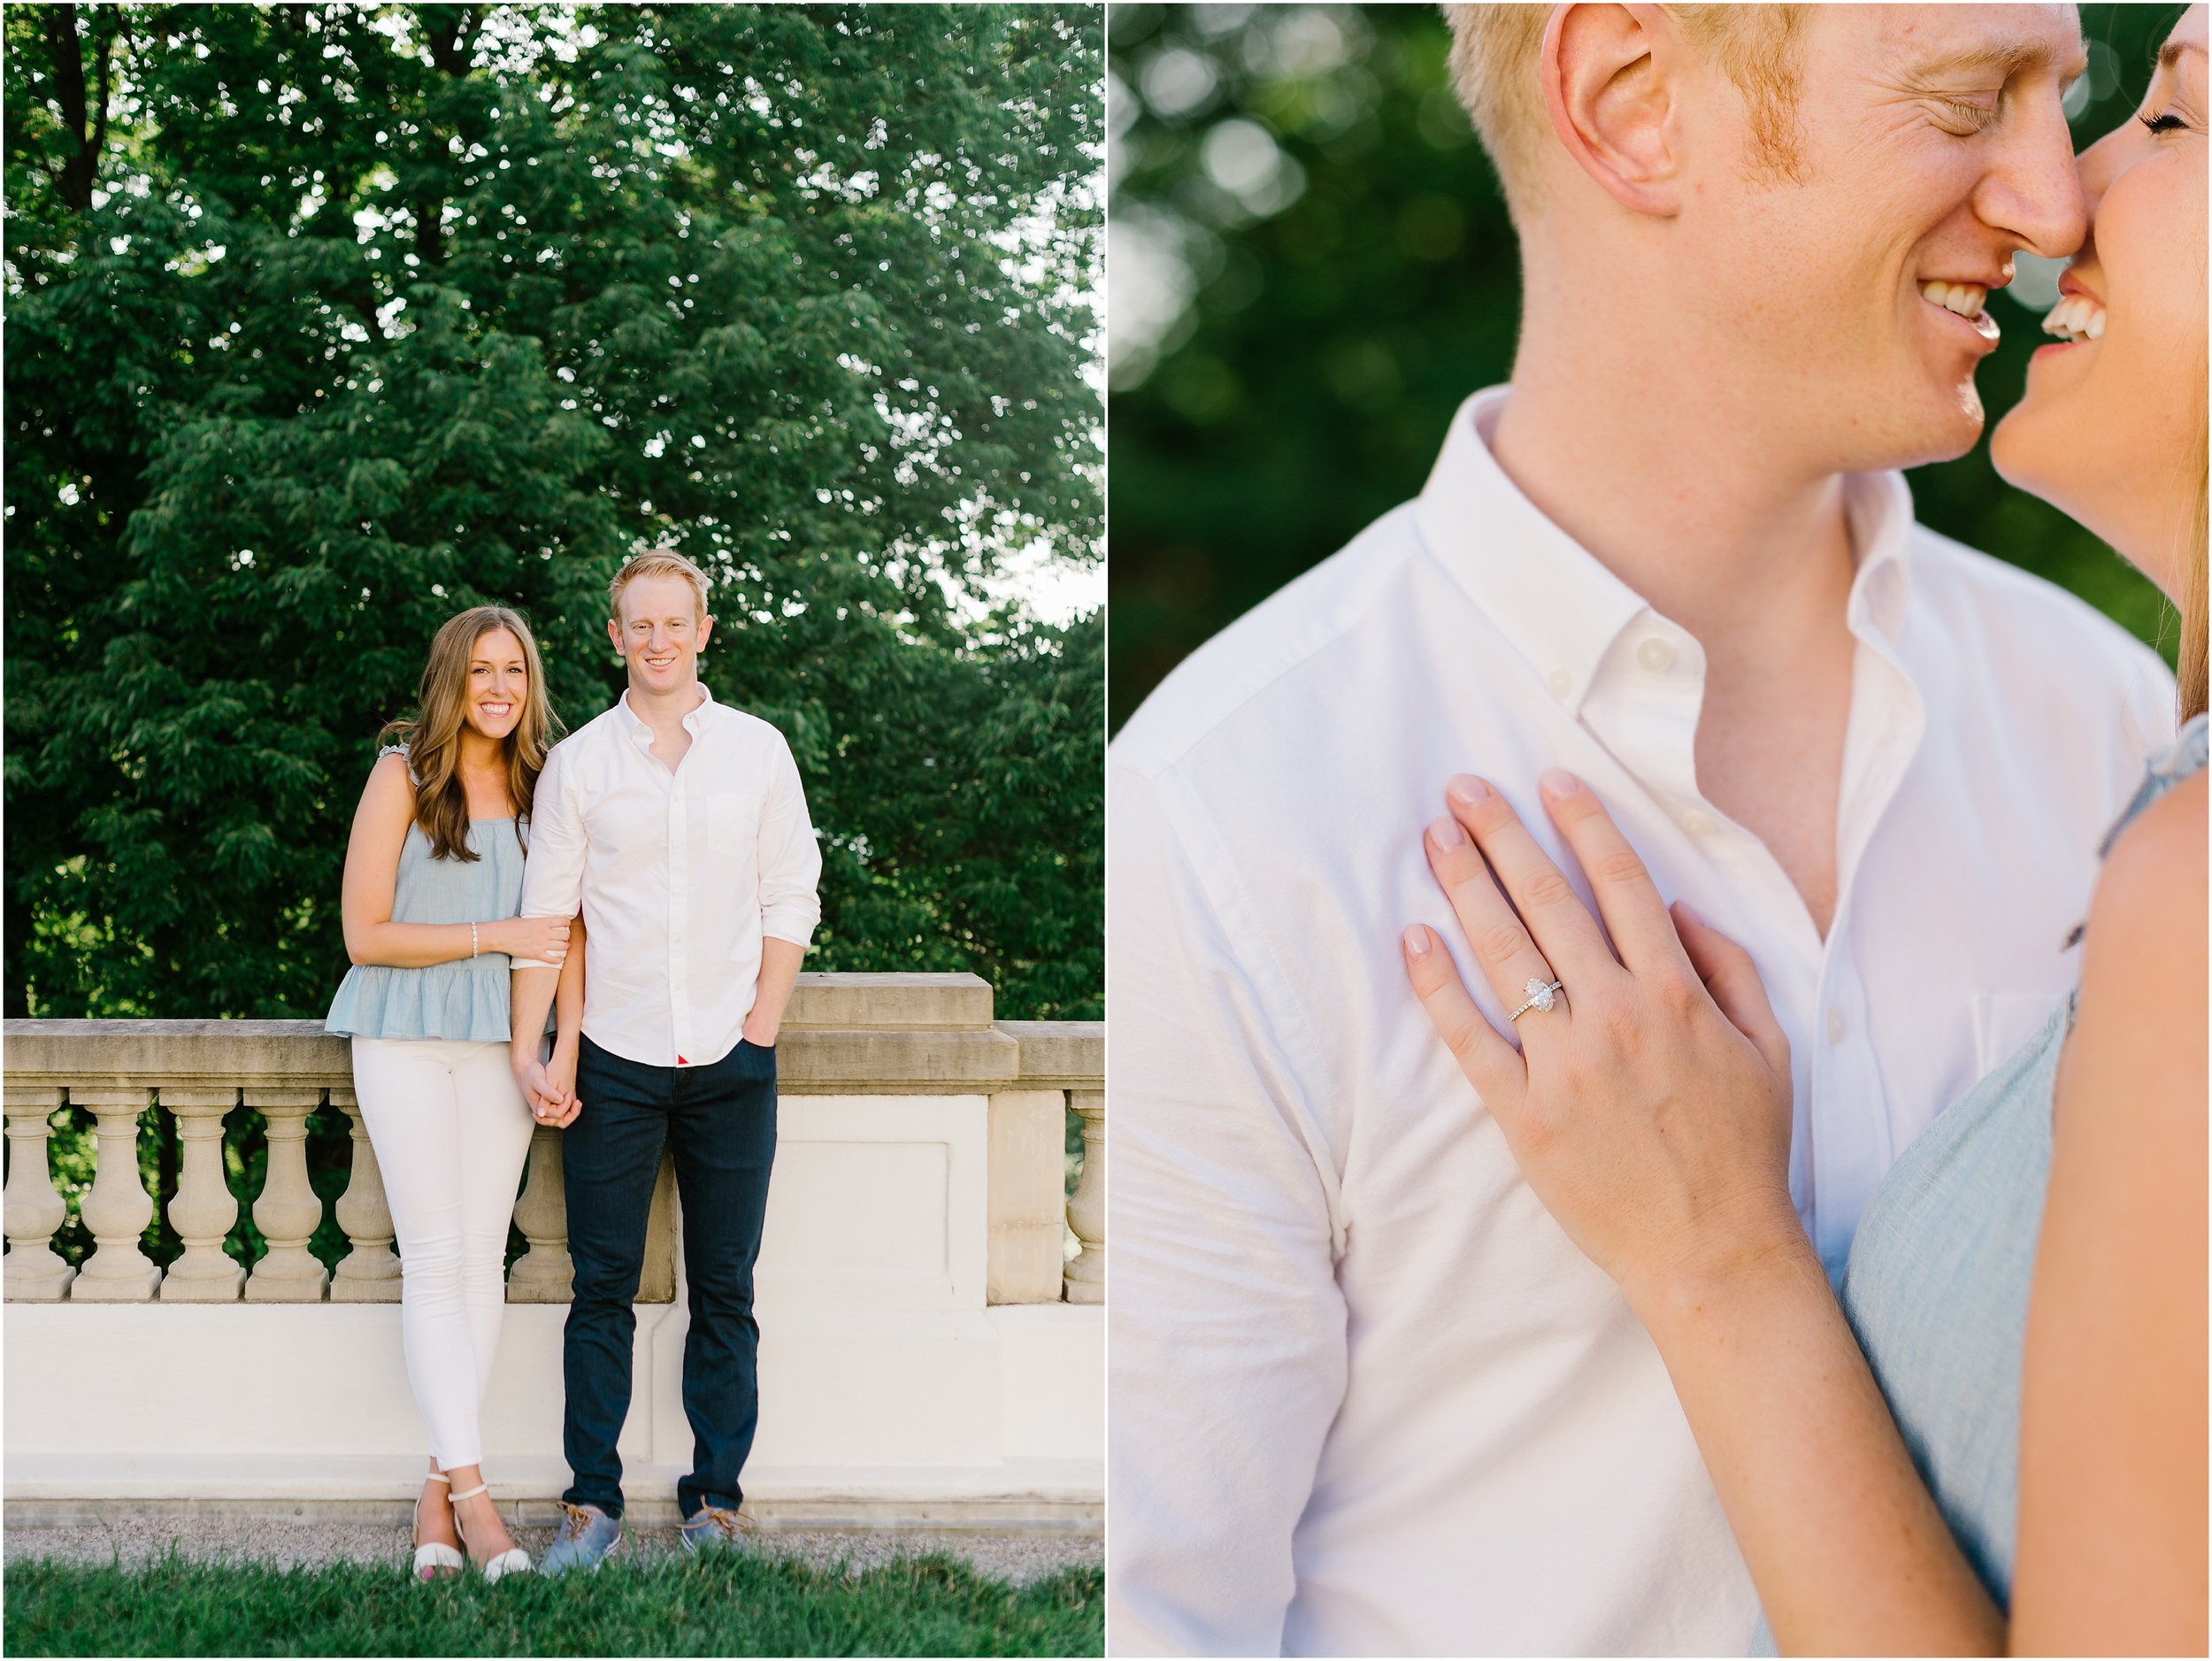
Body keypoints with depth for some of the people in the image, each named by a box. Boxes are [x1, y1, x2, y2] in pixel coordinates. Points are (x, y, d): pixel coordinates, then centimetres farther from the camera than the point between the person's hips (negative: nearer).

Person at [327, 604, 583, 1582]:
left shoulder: (541, 787, 6)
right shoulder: (403, 776, -4)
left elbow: (565, 928, 5)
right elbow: (365, 934, -6)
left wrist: (565, 1049, -7)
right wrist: (493, 936, -12)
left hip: (500, 1041, 3)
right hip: (404, 1038, -3)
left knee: (484, 1257, 0)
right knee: (436, 1259, -8)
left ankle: (439, 1490, 7)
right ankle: (472, 1493, -8)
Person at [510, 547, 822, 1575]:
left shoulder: (758, 751, 6)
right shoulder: (577, 762, 4)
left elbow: (790, 899, 7)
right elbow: (544, 913, 3)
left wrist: (760, 1026, -2)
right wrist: (528, 1050, -5)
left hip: (730, 1064, 1)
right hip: (615, 1061, 0)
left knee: (724, 1288, 4)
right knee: (602, 1287, 2)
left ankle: (716, 1498, 13)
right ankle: (592, 1503, 9)